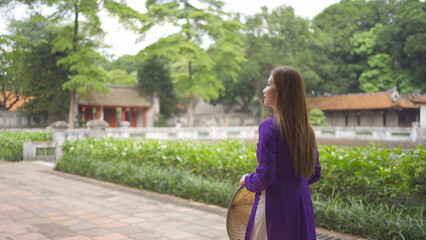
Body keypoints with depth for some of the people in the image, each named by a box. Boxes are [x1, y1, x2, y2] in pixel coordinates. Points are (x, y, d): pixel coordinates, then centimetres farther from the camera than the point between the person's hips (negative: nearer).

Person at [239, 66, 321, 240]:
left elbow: (264, 177, -19)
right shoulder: (306, 129, 4)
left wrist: (247, 180, 0)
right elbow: (315, 174, 11)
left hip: (276, 205, -6)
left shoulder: (269, 127, -16)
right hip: (302, 204, 7)